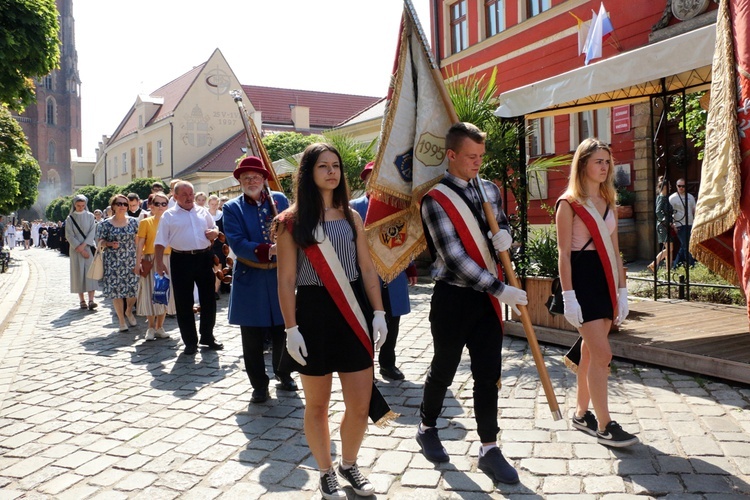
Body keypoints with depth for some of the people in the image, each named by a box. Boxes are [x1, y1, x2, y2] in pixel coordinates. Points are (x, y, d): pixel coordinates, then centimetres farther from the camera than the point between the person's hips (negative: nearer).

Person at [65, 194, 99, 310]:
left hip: (89, 248, 0)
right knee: (78, 274, -1)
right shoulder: (70, 218, 6)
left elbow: (92, 232, 0)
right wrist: (80, 249, -10)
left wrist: (83, 245, -12)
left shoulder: (90, 216, 7)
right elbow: (69, 235, -1)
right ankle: (82, 300, 4)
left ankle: (91, 300, -16)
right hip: (76, 250, 0)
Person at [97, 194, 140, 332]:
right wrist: (110, 244, -16)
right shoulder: (105, 224, 0)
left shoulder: (133, 222, 5)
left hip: (131, 260, 2)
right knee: (116, 289, 0)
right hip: (113, 262, -1)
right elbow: (100, 241, 3)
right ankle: (121, 320, 14)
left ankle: (129, 311, 30)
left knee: (133, 287, 0)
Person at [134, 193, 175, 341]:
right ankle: (151, 327, 12)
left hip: (167, 261, 3)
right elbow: (140, 245, -3)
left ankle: (159, 327, 18)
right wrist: (138, 264, -10)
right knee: (150, 293, 0)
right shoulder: (145, 222, 0)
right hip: (150, 261, -3)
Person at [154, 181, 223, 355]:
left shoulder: (203, 212, 11)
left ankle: (207, 336, 25)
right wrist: (159, 263, -11)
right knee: (184, 302, 3)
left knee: (208, 299, 9)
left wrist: (214, 232, -2)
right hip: (181, 260, -3)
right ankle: (190, 341, 15)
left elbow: (215, 229, 21)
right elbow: (160, 242, -2)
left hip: (204, 257, 3)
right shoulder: (169, 216, 1)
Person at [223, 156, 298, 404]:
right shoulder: (232, 208, -1)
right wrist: (269, 250, -24)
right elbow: (237, 243, -13)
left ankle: (284, 376, 32)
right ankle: (259, 385, 21)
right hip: (250, 279, -2)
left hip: (280, 275, 2)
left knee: (282, 331, 13)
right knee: (253, 338, 6)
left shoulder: (280, 200, 6)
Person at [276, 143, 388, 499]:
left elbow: (367, 268, 8)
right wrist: (291, 329, -10)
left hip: (353, 312, 3)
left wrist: (378, 313, 2)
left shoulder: (351, 216, 8)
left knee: (361, 405, 5)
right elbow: (286, 279, -5)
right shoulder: (291, 221, -3)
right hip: (313, 313, -3)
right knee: (317, 404, 10)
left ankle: (349, 465, 31)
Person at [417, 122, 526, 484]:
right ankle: (427, 428, 36)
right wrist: (500, 289, -20)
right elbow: (455, 257, -19)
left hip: (487, 297, 5)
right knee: (444, 370, 12)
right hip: (453, 298, -5)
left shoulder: (489, 189, 7)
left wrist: (504, 234, -5)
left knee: (488, 375, 6)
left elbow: (502, 224, 21)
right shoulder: (435, 199, -13)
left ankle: (489, 450, 17)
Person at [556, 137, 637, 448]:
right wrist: (568, 297, -15)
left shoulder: (608, 202, 15)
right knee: (602, 354, -10)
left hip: (605, 281, 7)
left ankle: (582, 414, 23)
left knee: (590, 352, 11)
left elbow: (614, 250, 15)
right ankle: (604, 426, -1)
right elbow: (564, 253, -10)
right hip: (582, 280, -7)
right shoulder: (569, 203, -5)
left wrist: (622, 290, 10)